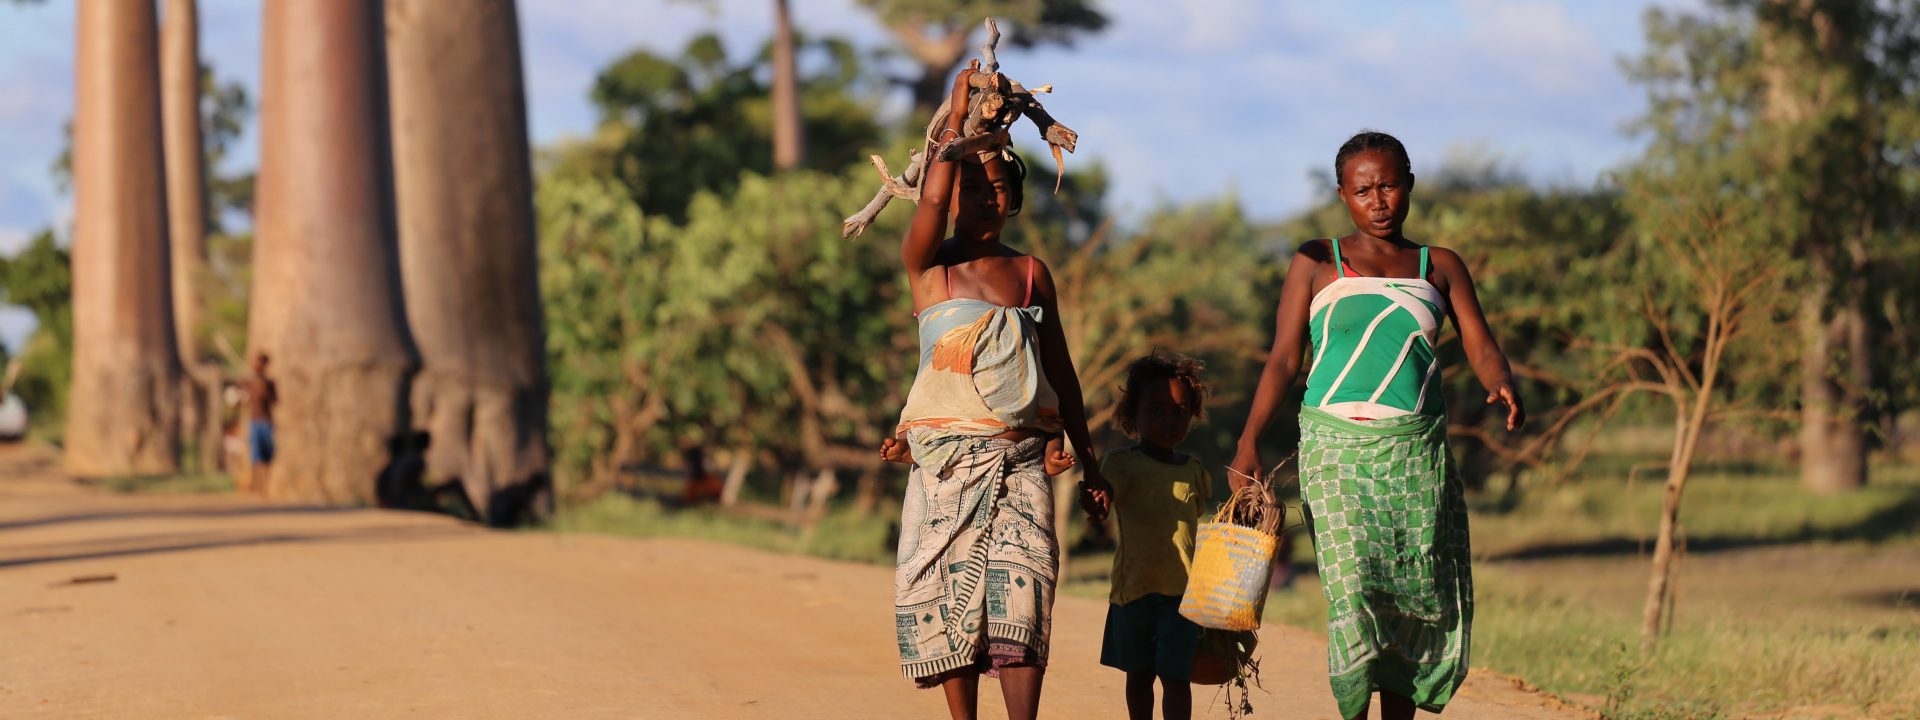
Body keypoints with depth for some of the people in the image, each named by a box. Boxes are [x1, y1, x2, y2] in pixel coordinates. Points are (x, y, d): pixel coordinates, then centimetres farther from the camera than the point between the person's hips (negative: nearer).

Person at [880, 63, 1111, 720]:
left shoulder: (1031, 273, 12)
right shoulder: (927, 265, 4)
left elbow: (1061, 371, 17)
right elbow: (932, 200, -17)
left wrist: (1089, 464, 17)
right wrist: (957, 118, -8)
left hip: (1020, 460, 1)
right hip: (945, 461, -1)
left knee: (1020, 594, -13)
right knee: (953, 599, -1)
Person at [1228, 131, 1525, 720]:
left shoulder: (1440, 267, 13)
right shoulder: (1317, 263, 8)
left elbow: (1481, 347, 5)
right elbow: (1283, 360, 4)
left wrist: (1503, 385, -19)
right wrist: (1247, 445, -6)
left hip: (1418, 454, 3)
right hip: (1338, 449, -3)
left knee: (1416, 595, 0)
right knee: (1352, 590, -13)